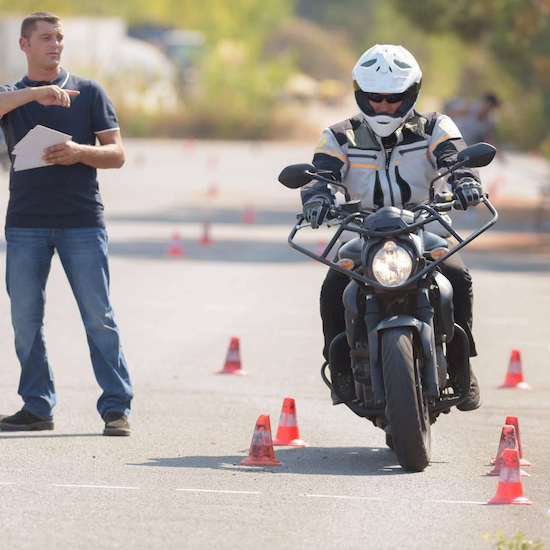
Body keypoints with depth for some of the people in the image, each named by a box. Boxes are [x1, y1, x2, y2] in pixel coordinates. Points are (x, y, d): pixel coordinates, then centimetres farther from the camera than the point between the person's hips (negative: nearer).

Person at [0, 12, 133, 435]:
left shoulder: (89, 92, 10)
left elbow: (116, 154, 5)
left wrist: (80, 152, -13)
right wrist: (37, 93, -23)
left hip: (82, 221, -1)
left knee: (99, 317, -5)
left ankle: (116, 407, -3)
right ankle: (37, 407, 11)